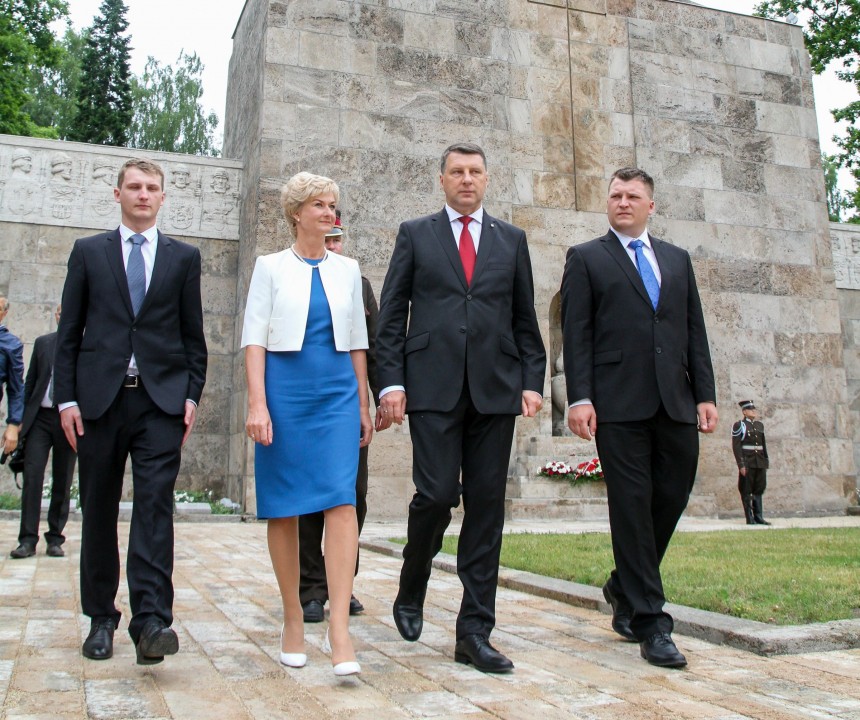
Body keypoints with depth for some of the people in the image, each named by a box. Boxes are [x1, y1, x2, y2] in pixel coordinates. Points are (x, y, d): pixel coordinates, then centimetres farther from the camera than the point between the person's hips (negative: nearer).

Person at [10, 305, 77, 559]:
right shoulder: (42, 343, 11)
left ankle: (55, 539, 14)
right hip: (40, 417, 2)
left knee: (62, 482, 5)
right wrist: (22, 418, 8)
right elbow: (30, 382, 12)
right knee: (32, 476, -6)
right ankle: (28, 540, -2)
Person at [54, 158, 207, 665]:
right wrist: (66, 398, 0)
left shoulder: (184, 257, 11)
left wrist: (193, 394, 0)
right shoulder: (89, 253, 12)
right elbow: (69, 333, 8)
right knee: (99, 510, 7)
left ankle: (151, 621, -13)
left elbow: (194, 335, 10)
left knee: (155, 505, -11)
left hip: (161, 400, -1)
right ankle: (101, 618, 20)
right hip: (100, 397, 1)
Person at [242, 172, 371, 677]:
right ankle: (294, 619, 17)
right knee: (284, 508, 3)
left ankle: (339, 628, -13)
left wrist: (364, 406, 12)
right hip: (284, 391, -1)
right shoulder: (271, 267, 6)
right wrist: (257, 404, -12)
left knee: (342, 501, -12)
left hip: (338, 392, 2)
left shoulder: (347, 270, 13)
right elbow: (255, 338, -1)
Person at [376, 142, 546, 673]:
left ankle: (475, 633, 9)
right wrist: (391, 383, -4)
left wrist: (533, 381, 3)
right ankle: (412, 590, 20)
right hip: (433, 388, -2)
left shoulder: (512, 240, 16)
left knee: (487, 507, 1)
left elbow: (526, 319, 15)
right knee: (437, 495, -10)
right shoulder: (415, 234, 11)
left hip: (495, 389, 2)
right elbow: (392, 315, 6)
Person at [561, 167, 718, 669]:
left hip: (675, 402, 4)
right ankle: (650, 622, 5)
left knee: (673, 496, 6)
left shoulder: (678, 260, 20)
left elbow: (695, 332, 16)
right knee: (632, 505, -3)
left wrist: (706, 393, 7)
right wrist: (579, 398, -10)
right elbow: (575, 335, 0)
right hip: (619, 402, -4)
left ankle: (625, 589, 29)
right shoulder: (586, 258, 9)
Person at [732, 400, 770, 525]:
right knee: (747, 491, 0)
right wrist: (741, 465, -16)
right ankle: (750, 518, 5)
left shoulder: (760, 425, 14)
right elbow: (736, 446, -10)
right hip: (748, 463, -6)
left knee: (759, 490, 9)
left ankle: (758, 517, 15)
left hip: (760, 462, 6)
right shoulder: (739, 425, -5)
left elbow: (764, 444, 18)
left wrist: (766, 461, 12)